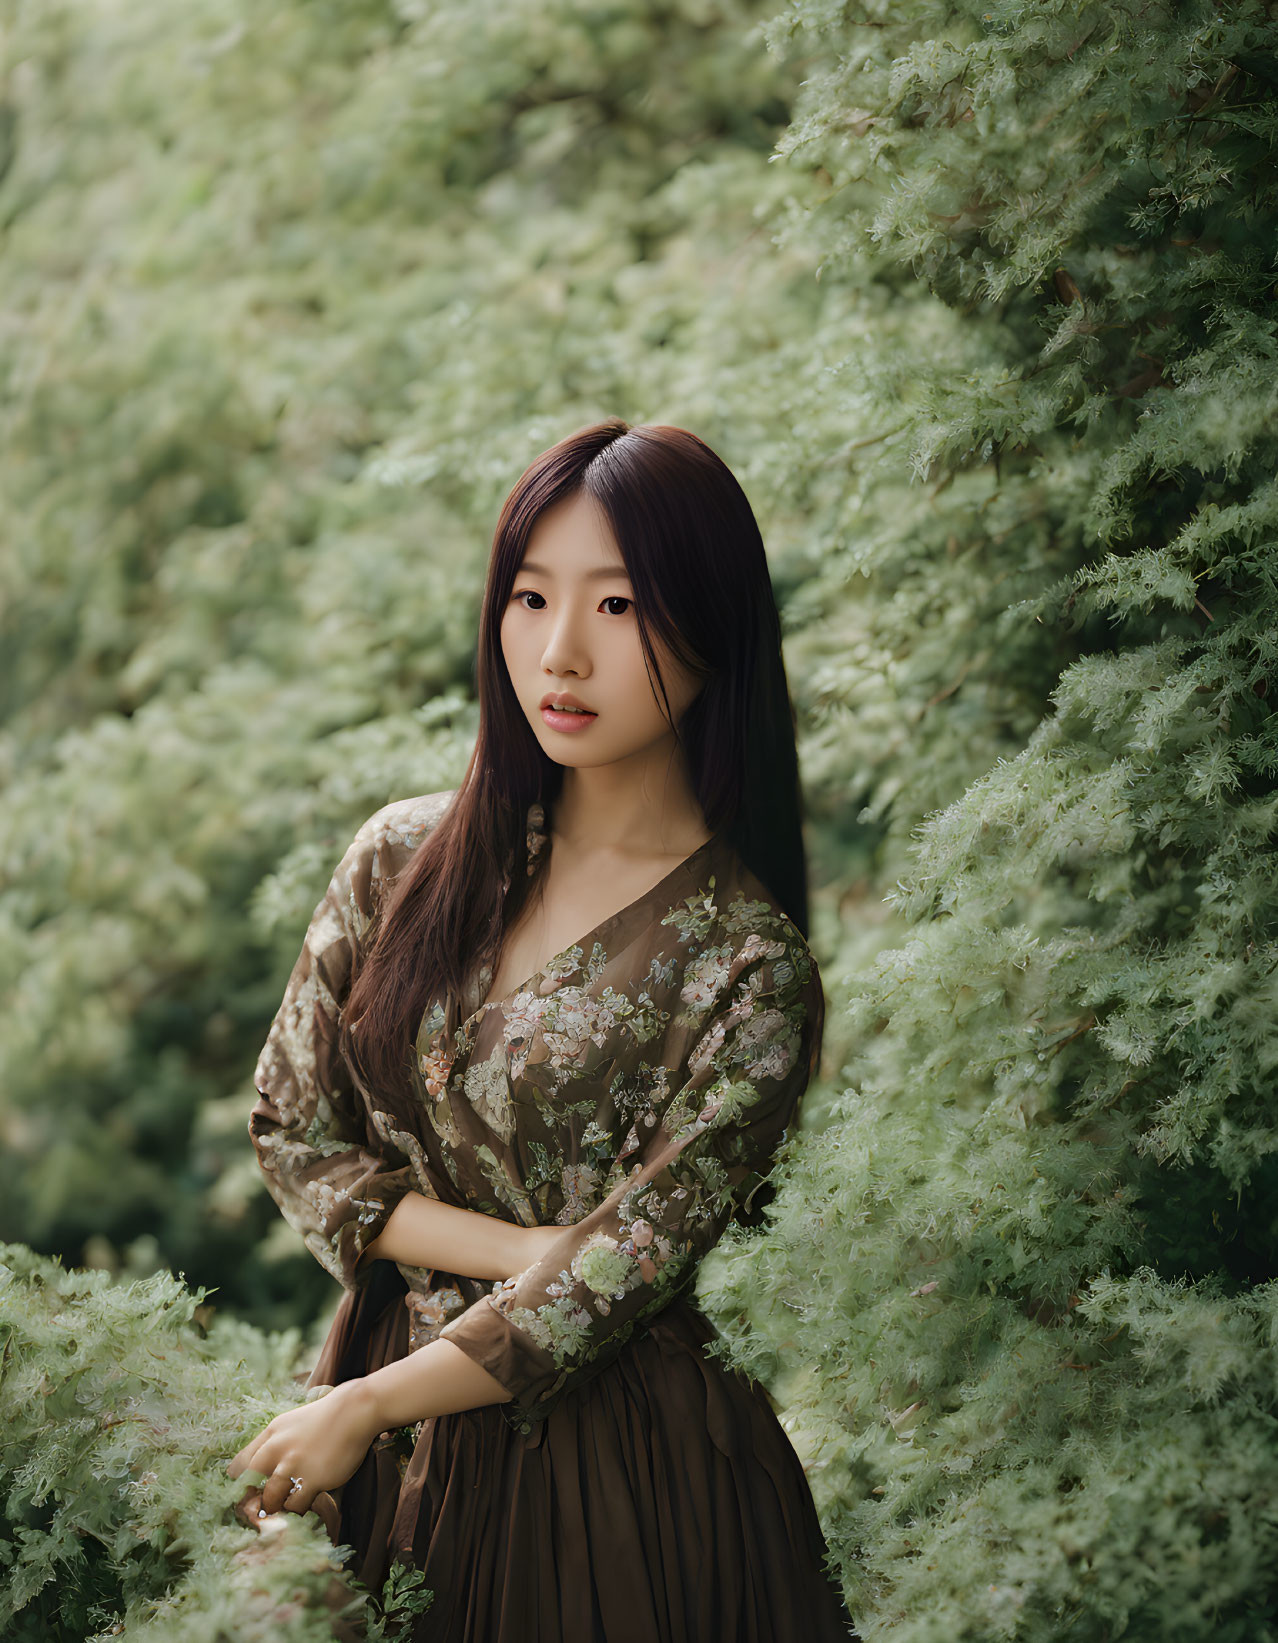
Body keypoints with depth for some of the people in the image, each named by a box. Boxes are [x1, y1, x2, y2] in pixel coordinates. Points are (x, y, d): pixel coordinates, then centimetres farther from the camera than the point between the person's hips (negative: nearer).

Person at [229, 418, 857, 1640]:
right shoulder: (405, 860, -2)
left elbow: (617, 1276, -14)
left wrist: (362, 1408, -10)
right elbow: (292, 1129, 1)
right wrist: (518, 1248, -12)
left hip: (619, 1453, -4)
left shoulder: (746, 965, -14)